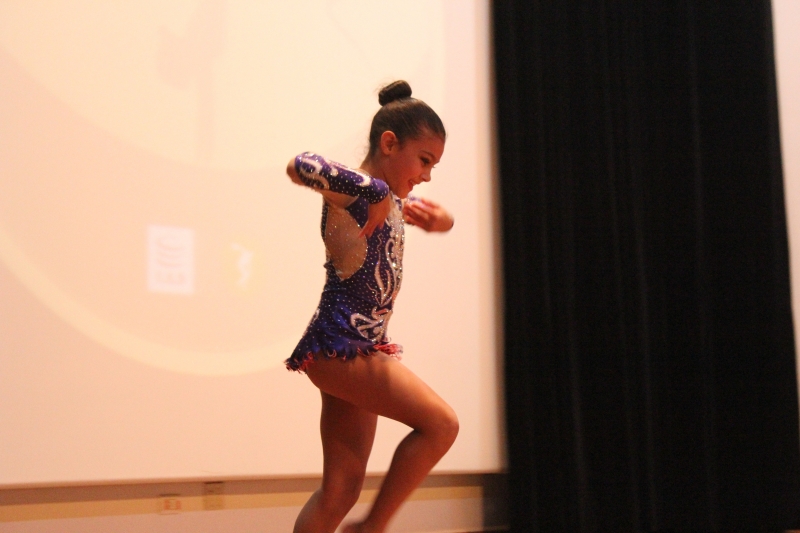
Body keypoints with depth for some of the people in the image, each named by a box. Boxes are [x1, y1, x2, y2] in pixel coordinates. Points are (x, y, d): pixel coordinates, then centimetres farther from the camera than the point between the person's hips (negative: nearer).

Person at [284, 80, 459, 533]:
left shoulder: (393, 200, 15)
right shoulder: (351, 191, -11)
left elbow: (441, 219, 32)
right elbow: (301, 166, -31)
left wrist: (437, 217, 8)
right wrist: (374, 188, -25)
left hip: (364, 351, 9)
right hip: (339, 346, -9)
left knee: (342, 489, 7)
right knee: (440, 423, -13)